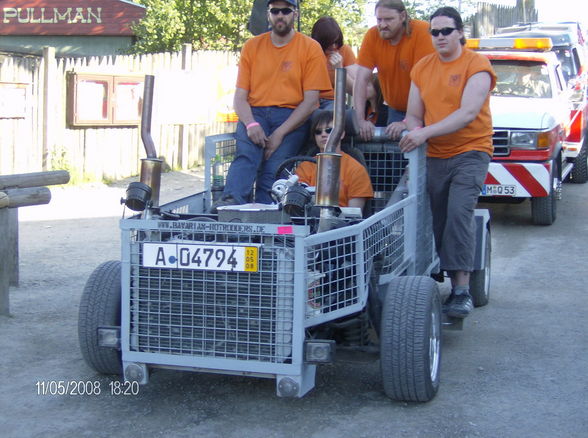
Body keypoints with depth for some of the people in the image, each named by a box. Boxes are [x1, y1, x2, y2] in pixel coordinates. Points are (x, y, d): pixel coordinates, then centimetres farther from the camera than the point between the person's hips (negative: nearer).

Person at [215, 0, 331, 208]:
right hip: (255, 113, 2)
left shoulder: (310, 48, 4)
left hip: (292, 117, -2)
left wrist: (280, 133, -13)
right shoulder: (252, 46, 13)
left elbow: (311, 101, -3)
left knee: (275, 165, -26)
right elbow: (239, 97, 8)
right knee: (245, 152, -28)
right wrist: (251, 124, -13)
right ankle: (231, 201, -46)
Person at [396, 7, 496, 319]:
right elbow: (415, 115, 12)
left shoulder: (476, 65, -6)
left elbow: (469, 112, -19)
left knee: (459, 213, -22)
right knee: (437, 223, 3)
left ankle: (462, 290, -22)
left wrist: (425, 132, -28)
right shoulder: (422, 68, 11)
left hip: (470, 152, -6)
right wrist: (408, 126, -13)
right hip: (435, 156, 6)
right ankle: (450, 285, 12)